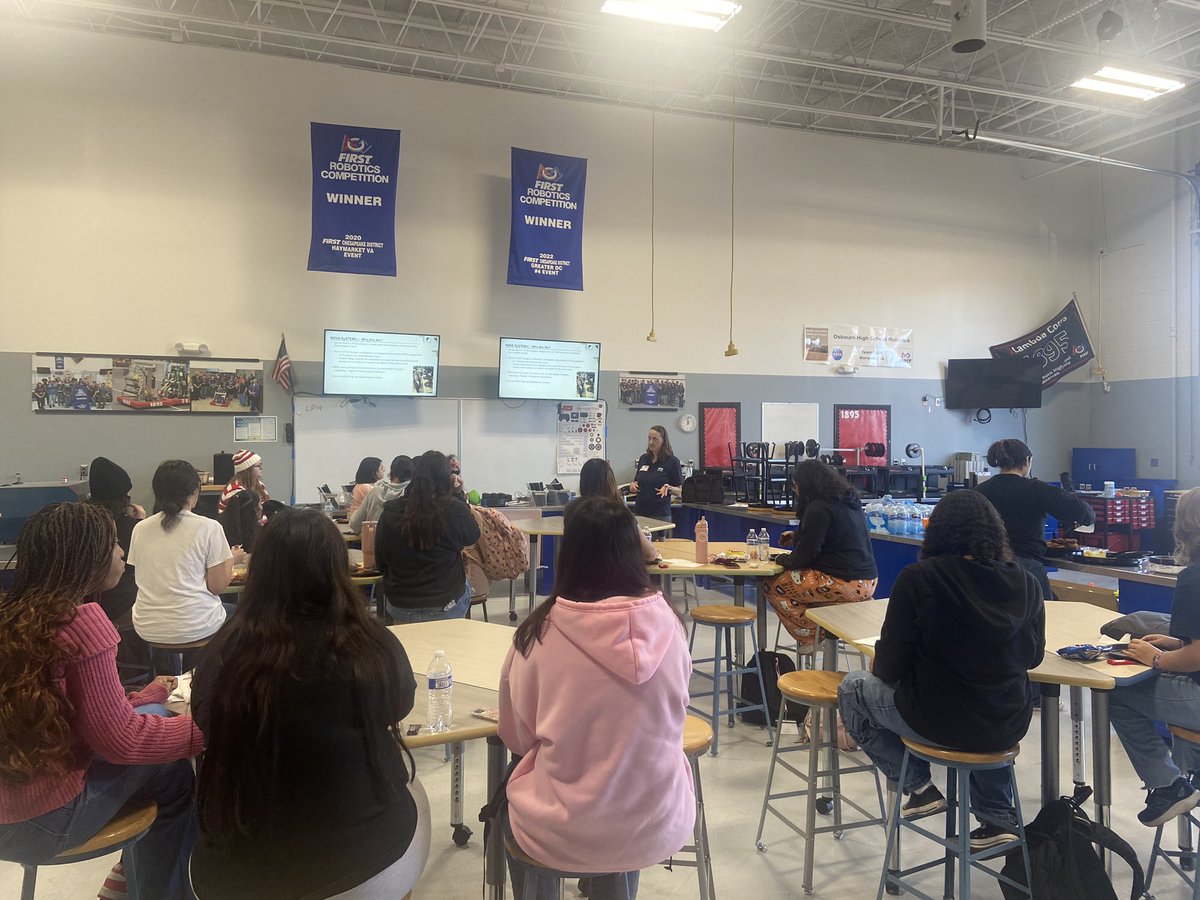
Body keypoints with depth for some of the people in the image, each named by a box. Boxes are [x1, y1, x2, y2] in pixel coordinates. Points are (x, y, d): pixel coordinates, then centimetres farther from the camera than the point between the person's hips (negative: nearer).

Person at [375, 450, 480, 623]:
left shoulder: (390, 512, -10)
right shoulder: (455, 509, -18)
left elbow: (380, 564, 2)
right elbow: (472, 537, 5)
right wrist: (458, 495, 8)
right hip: (445, 609, -2)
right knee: (464, 584, 30)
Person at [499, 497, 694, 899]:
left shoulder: (540, 631, -17)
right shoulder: (666, 623, -11)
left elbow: (516, 737, -2)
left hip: (565, 835, -2)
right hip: (658, 824, 3)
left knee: (510, 800, 29)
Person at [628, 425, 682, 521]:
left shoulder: (672, 461, -6)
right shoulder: (643, 458, 9)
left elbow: (678, 491, -3)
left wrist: (668, 488, -22)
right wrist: (633, 485, -1)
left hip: (660, 514, -4)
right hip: (639, 512, 5)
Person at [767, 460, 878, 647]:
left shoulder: (818, 508, -14)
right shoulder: (848, 500, 14)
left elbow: (806, 554, -12)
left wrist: (782, 559, 6)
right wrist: (796, 538, 33)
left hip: (847, 584, -10)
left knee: (774, 586, -3)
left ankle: (811, 637, 3)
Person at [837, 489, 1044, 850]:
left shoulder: (918, 579, -17)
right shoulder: (1026, 583, -3)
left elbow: (889, 667, -12)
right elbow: (1033, 656, 11)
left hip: (938, 724, -5)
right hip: (1009, 725, 5)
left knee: (852, 688, 19)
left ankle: (917, 786, 17)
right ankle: (998, 818, 32)